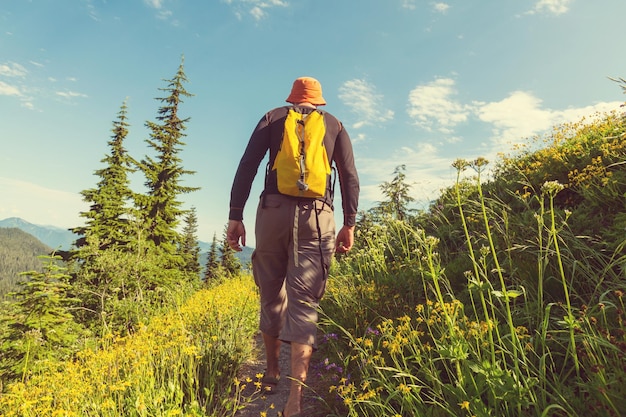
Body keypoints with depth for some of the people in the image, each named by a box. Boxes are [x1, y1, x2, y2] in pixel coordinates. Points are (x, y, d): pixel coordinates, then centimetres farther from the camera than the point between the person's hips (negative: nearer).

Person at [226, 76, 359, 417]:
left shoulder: (272, 117, 16)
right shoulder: (334, 124, 19)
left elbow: (247, 166, 3)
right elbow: (349, 176, 7)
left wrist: (235, 216, 1)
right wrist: (349, 224, 8)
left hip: (274, 210, 0)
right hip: (317, 215, 0)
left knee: (271, 294, 14)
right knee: (304, 301, -2)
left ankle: (271, 370, 31)